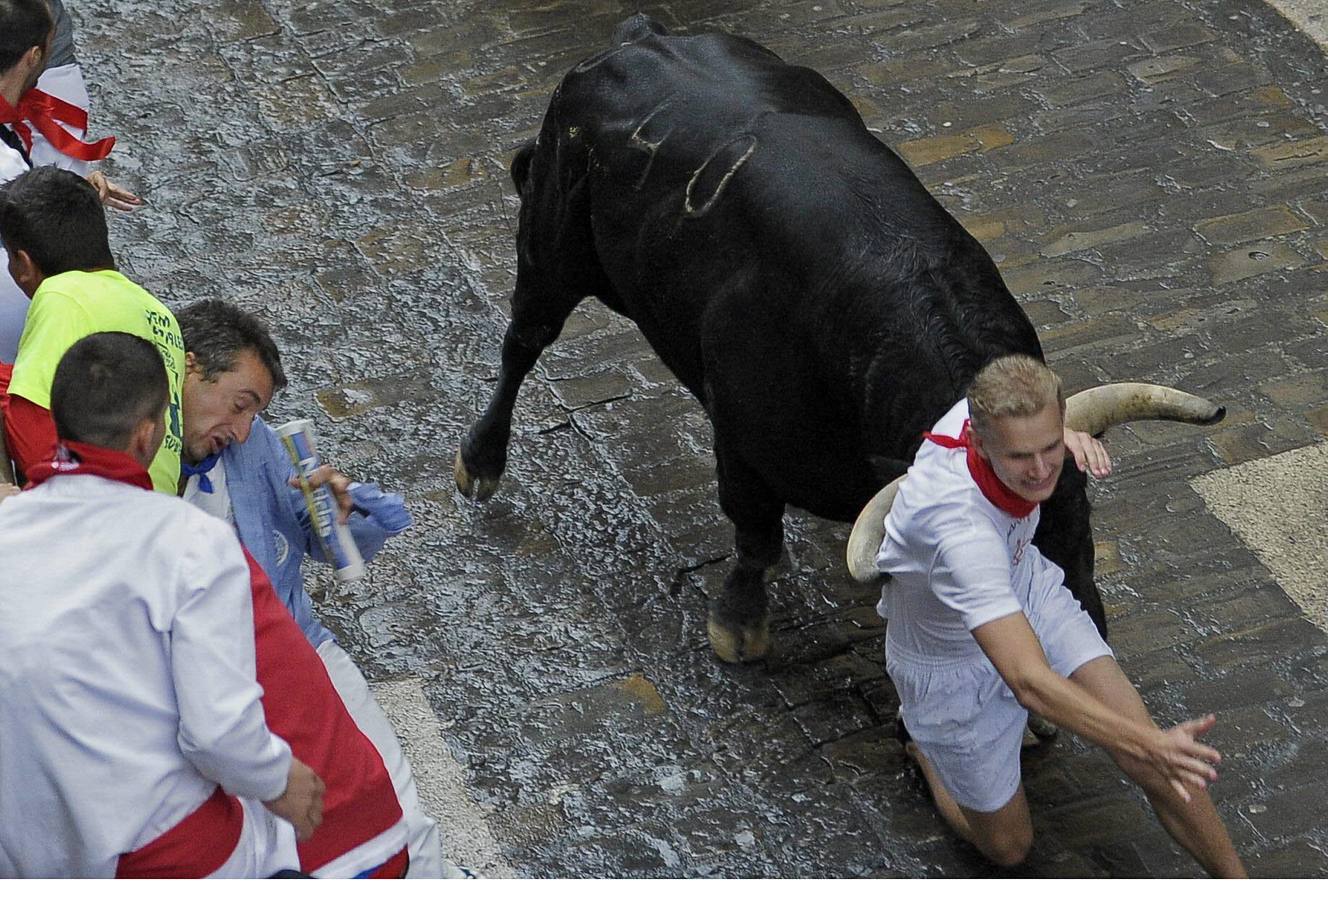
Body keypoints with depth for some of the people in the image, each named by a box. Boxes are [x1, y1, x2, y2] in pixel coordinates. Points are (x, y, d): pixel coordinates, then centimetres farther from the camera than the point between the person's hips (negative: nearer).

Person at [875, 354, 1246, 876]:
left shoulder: (982, 408, -26)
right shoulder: (960, 529, -47)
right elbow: (1030, 681, -53)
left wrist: (1069, 437, -13)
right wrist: (1145, 746, -62)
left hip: (1029, 595, 6)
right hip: (954, 665, -6)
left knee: (1150, 757, -13)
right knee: (1007, 847, 12)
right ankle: (922, 743, 38)